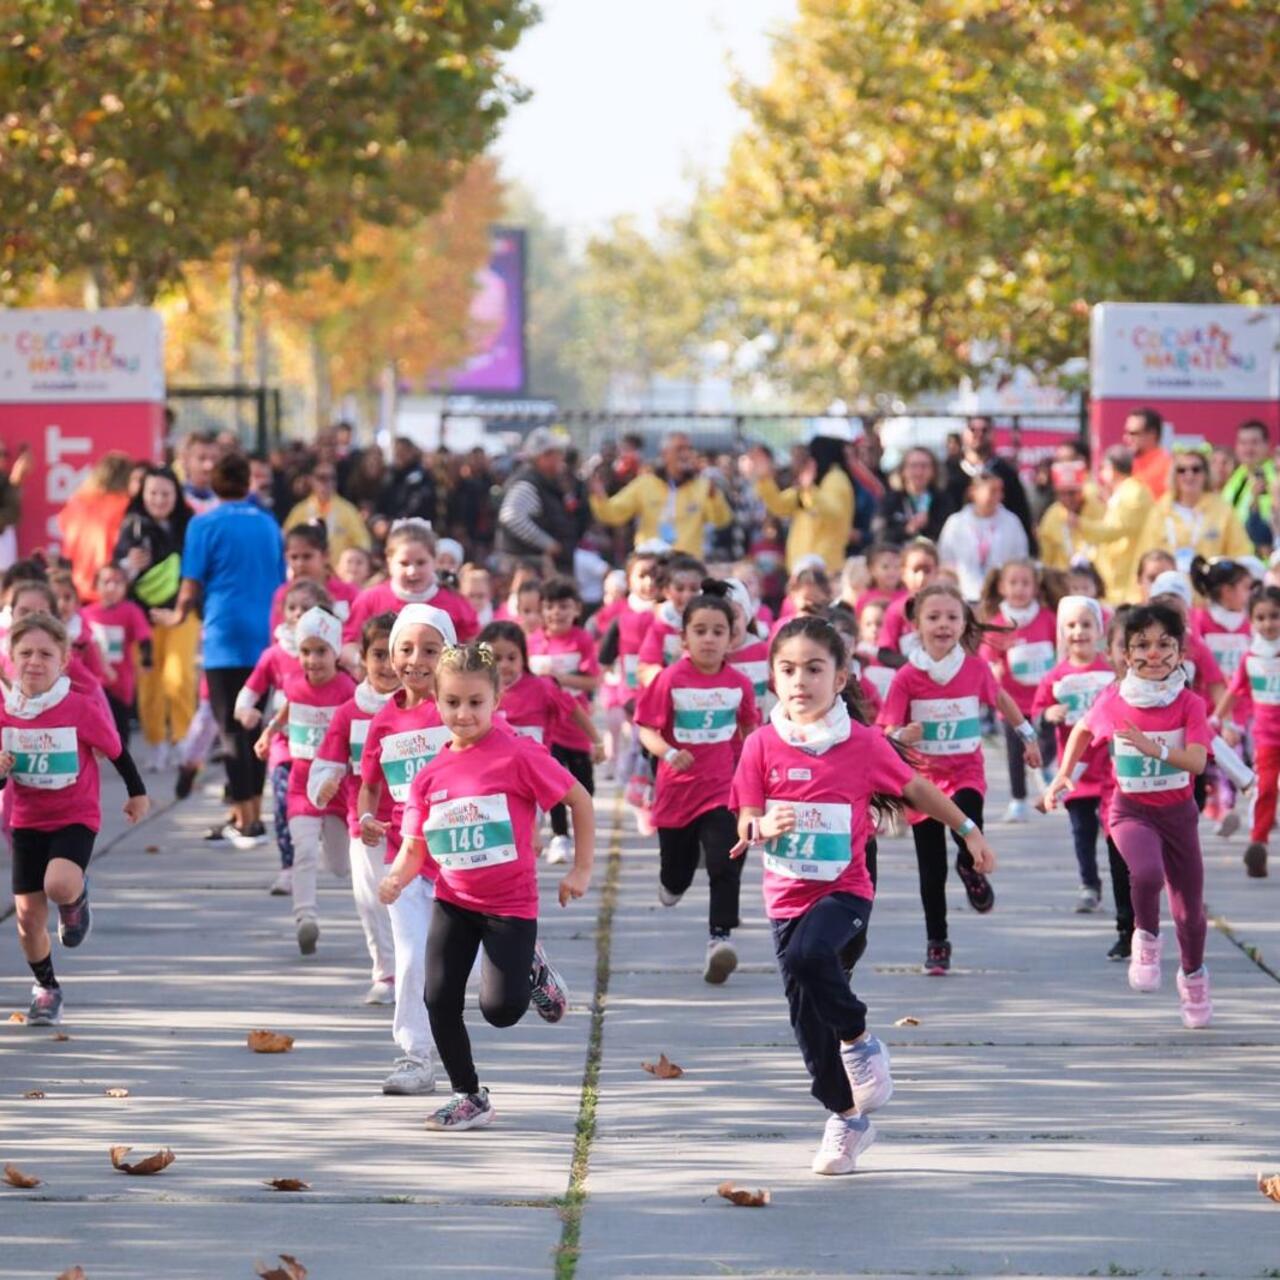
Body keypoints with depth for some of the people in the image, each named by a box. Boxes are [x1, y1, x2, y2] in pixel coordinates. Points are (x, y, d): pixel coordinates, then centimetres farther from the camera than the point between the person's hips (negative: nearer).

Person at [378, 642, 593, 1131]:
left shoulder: (517, 756, -14)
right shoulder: (430, 774, 1)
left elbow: (579, 799, -7)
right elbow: (414, 847, 4)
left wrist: (581, 870, -6)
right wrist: (396, 878, -18)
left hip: (510, 904, -4)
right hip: (452, 902, 4)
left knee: (501, 1009, -13)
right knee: (440, 1001, -3)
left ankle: (531, 968, 22)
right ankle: (469, 1098, 14)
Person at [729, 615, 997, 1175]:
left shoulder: (863, 744, -6)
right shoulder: (762, 746, -3)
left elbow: (917, 789, 10)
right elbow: (745, 825, -2)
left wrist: (968, 830, 17)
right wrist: (766, 826, -24)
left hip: (844, 889, -3)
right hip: (786, 895, 3)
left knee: (810, 955, -34)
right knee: (808, 1020, 6)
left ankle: (859, 1039, -8)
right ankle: (847, 1118, 24)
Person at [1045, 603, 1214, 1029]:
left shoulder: (1188, 704, -10)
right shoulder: (1113, 702, -6)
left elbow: (1197, 761, -23)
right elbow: (1083, 731, 15)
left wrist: (1154, 748, -37)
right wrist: (1064, 774, 7)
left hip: (1178, 811, 1)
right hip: (1131, 810, -1)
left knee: (1190, 906, 10)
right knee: (1146, 873, -33)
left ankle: (1193, 976, 38)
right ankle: (1147, 940, -5)